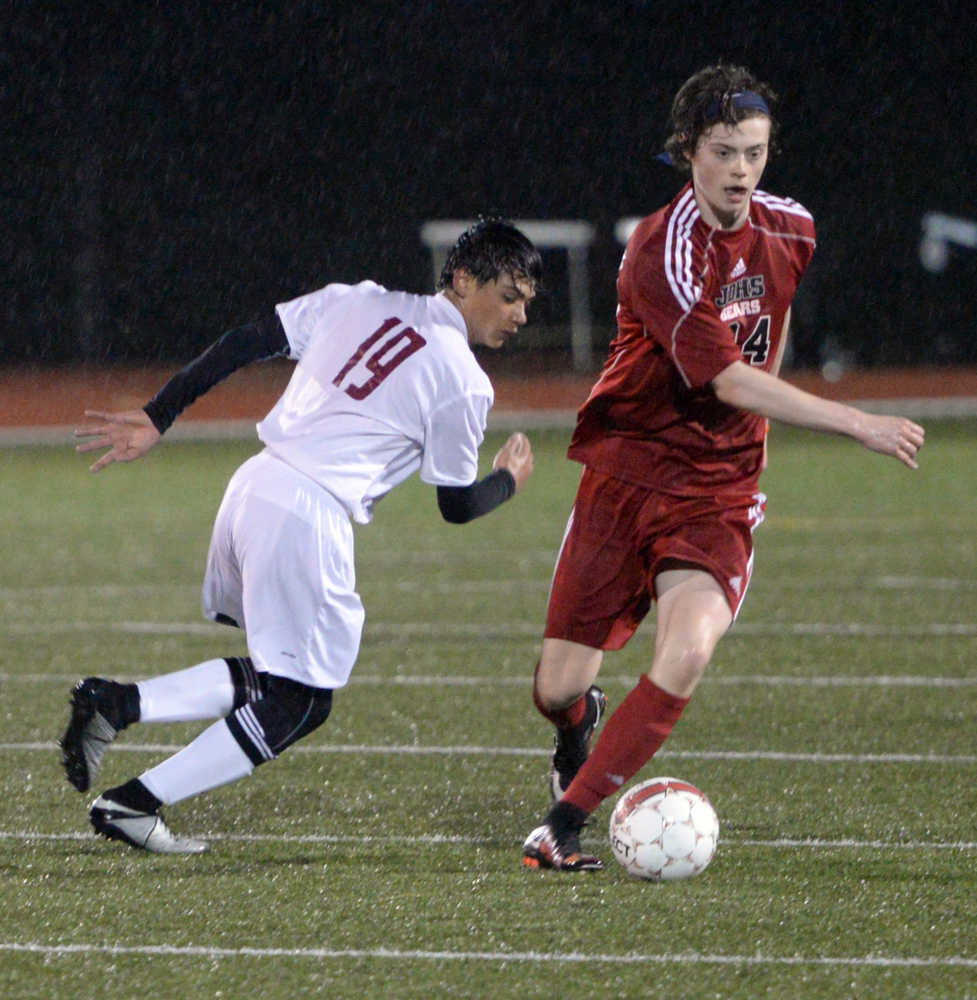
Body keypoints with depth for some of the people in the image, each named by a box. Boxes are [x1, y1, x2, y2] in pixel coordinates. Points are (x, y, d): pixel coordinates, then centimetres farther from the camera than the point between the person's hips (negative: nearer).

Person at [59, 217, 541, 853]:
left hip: (251, 488, 7)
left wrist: (157, 418, 14)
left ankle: (115, 704, 5)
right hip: (311, 516, -7)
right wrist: (510, 481, 31)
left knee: (275, 681, 21)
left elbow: (245, 344, 10)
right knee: (301, 701, 7)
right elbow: (457, 505, 9)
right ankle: (135, 804, 2)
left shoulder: (357, 302, 15)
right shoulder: (464, 383, -1)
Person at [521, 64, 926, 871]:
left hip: (719, 488, 3)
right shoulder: (663, 252, -20)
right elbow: (730, 382, -26)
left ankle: (566, 821, -14)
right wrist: (858, 425, -30)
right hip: (627, 474, -3)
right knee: (558, 690, 0)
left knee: (686, 656, -24)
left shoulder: (790, 230, 1)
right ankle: (581, 729, 40)